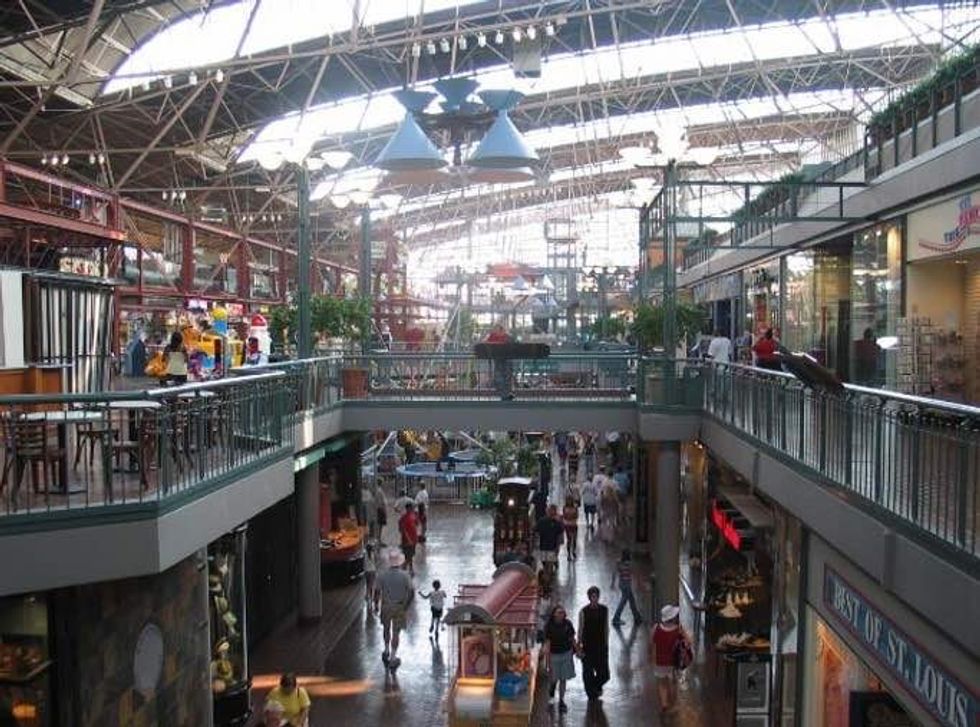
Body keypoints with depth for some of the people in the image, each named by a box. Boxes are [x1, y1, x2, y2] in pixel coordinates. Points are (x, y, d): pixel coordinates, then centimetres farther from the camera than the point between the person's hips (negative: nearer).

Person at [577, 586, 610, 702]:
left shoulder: (604, 609, -2)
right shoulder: (583, 611, -11)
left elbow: (606, 628, 8)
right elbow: (580, 629, -5)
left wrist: (606, 644, 10)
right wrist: (579, 647, -5)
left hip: (601, 645, 2)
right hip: (588, 646, -2)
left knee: (603, 674, 4)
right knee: (588, 672, 7)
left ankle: (597, 685, 38)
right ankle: (591, 694, 30)